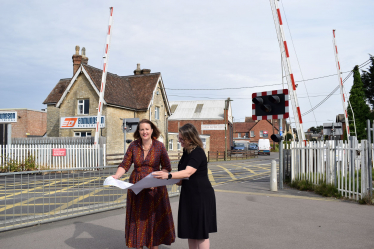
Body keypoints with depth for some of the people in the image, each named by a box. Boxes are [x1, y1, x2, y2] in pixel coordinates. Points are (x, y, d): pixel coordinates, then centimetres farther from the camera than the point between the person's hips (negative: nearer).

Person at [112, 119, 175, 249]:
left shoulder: (159, 146, -6)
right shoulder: (133, 146, -1)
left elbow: (166, 167, -4)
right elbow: (125, 165, -2)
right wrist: (116, 176, -20)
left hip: (154, 188, -2)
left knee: (155, 217, 4)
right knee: (137, 217, 8)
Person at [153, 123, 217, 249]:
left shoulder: (198, 153, -18)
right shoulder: (186, 151, 11)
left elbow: (187, 173, -31)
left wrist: (168, 175, -41)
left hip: (201, 195, -9)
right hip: (189, 194, 9)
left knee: (201, 231, 0)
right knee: (190, 230, 14)